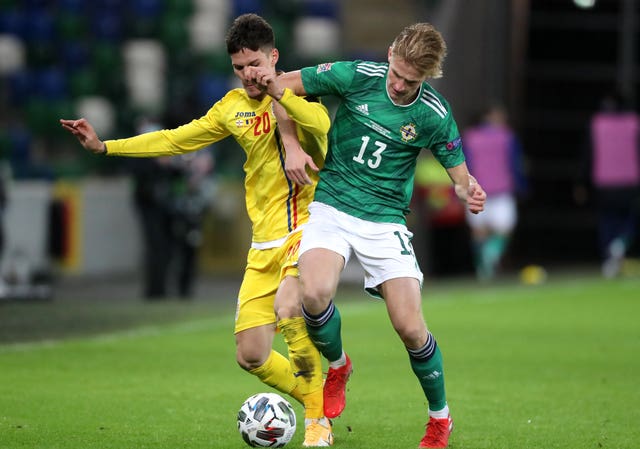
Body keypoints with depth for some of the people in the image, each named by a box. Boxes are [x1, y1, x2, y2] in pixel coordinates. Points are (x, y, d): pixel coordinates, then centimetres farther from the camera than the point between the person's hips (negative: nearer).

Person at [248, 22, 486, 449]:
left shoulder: (434, 116, -9)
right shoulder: (357, 76, -10)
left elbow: (459, 173, 3)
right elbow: (284, 86, -1)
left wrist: (469, 191, -23)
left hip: (385, 219, 0)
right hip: (331, 204, 0)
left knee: (410, 327, -9)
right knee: (315, 294, -27)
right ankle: (338, 366, 7)